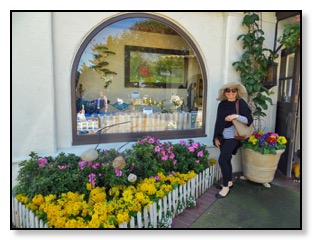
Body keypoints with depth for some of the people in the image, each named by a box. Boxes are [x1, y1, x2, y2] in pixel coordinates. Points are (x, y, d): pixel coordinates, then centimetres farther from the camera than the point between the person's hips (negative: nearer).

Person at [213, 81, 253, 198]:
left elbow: (249, 120, -11)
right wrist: (216, 137, 7)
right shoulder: (222, 104, 5)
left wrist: (236, 116, -25)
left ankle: (226, 187, 7)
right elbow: (218, 121, 9)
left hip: (233, 137, -5)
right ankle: (229, 182, 33)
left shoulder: (241, 103, -8)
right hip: (223, 137, 5)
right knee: (226, 160, 15)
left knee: (222, 160, -9)